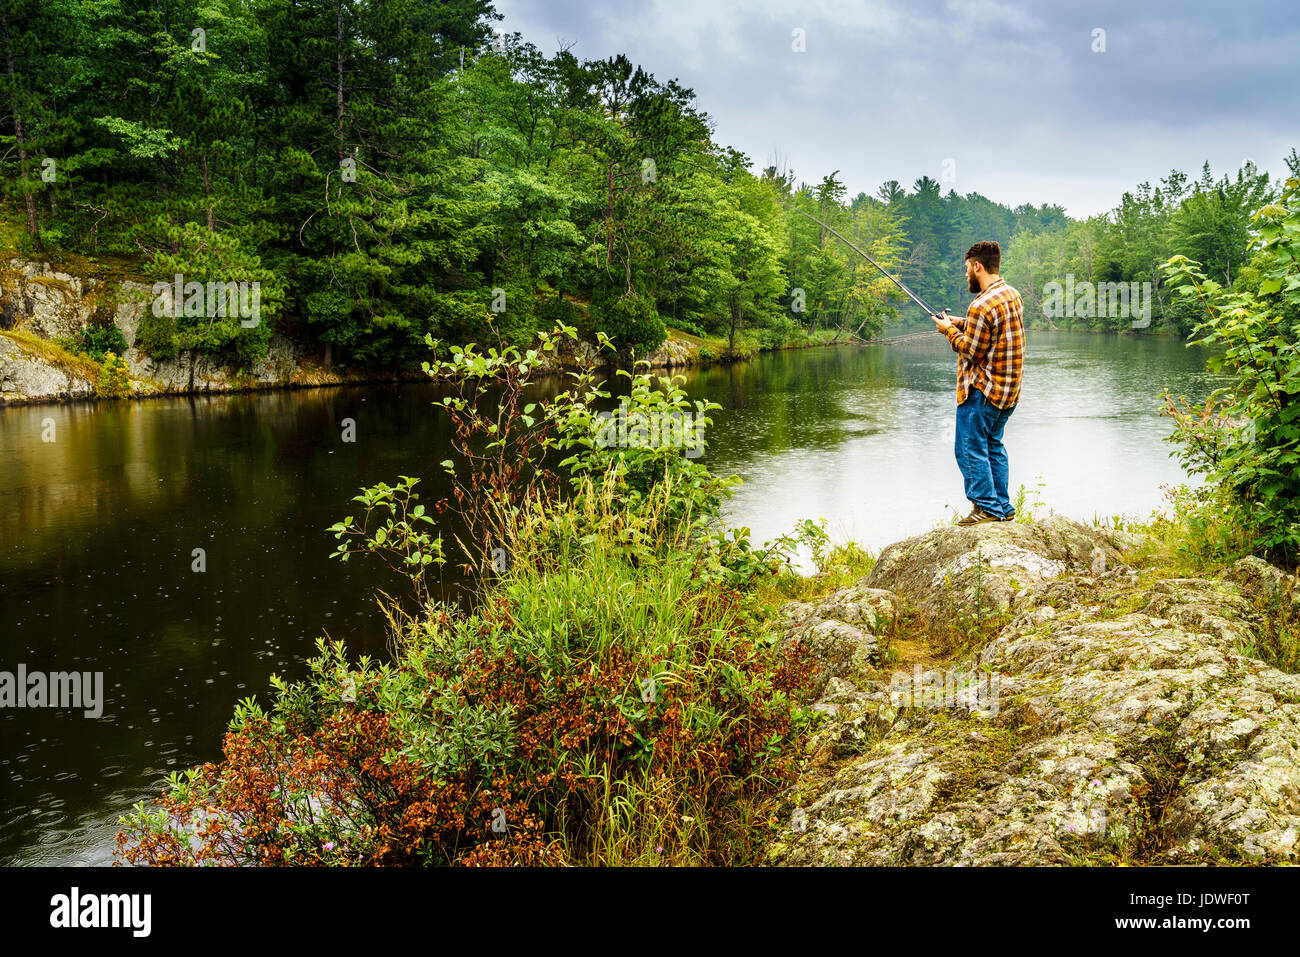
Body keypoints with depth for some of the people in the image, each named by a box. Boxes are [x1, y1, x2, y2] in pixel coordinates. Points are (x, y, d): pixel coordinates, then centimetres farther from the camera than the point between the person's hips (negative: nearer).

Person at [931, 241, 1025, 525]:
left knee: (971, 449, -1)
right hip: (1008, 389, 10)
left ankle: (987, 507, 2)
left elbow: (972, 351, -17)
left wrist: (950, 330, -2)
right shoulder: (1013, 295, 9)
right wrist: (961, 323, 14)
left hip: (983, 390, -10)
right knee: (993, 446, 18)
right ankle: (1003, 507, 22)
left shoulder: (982, 305, -21)